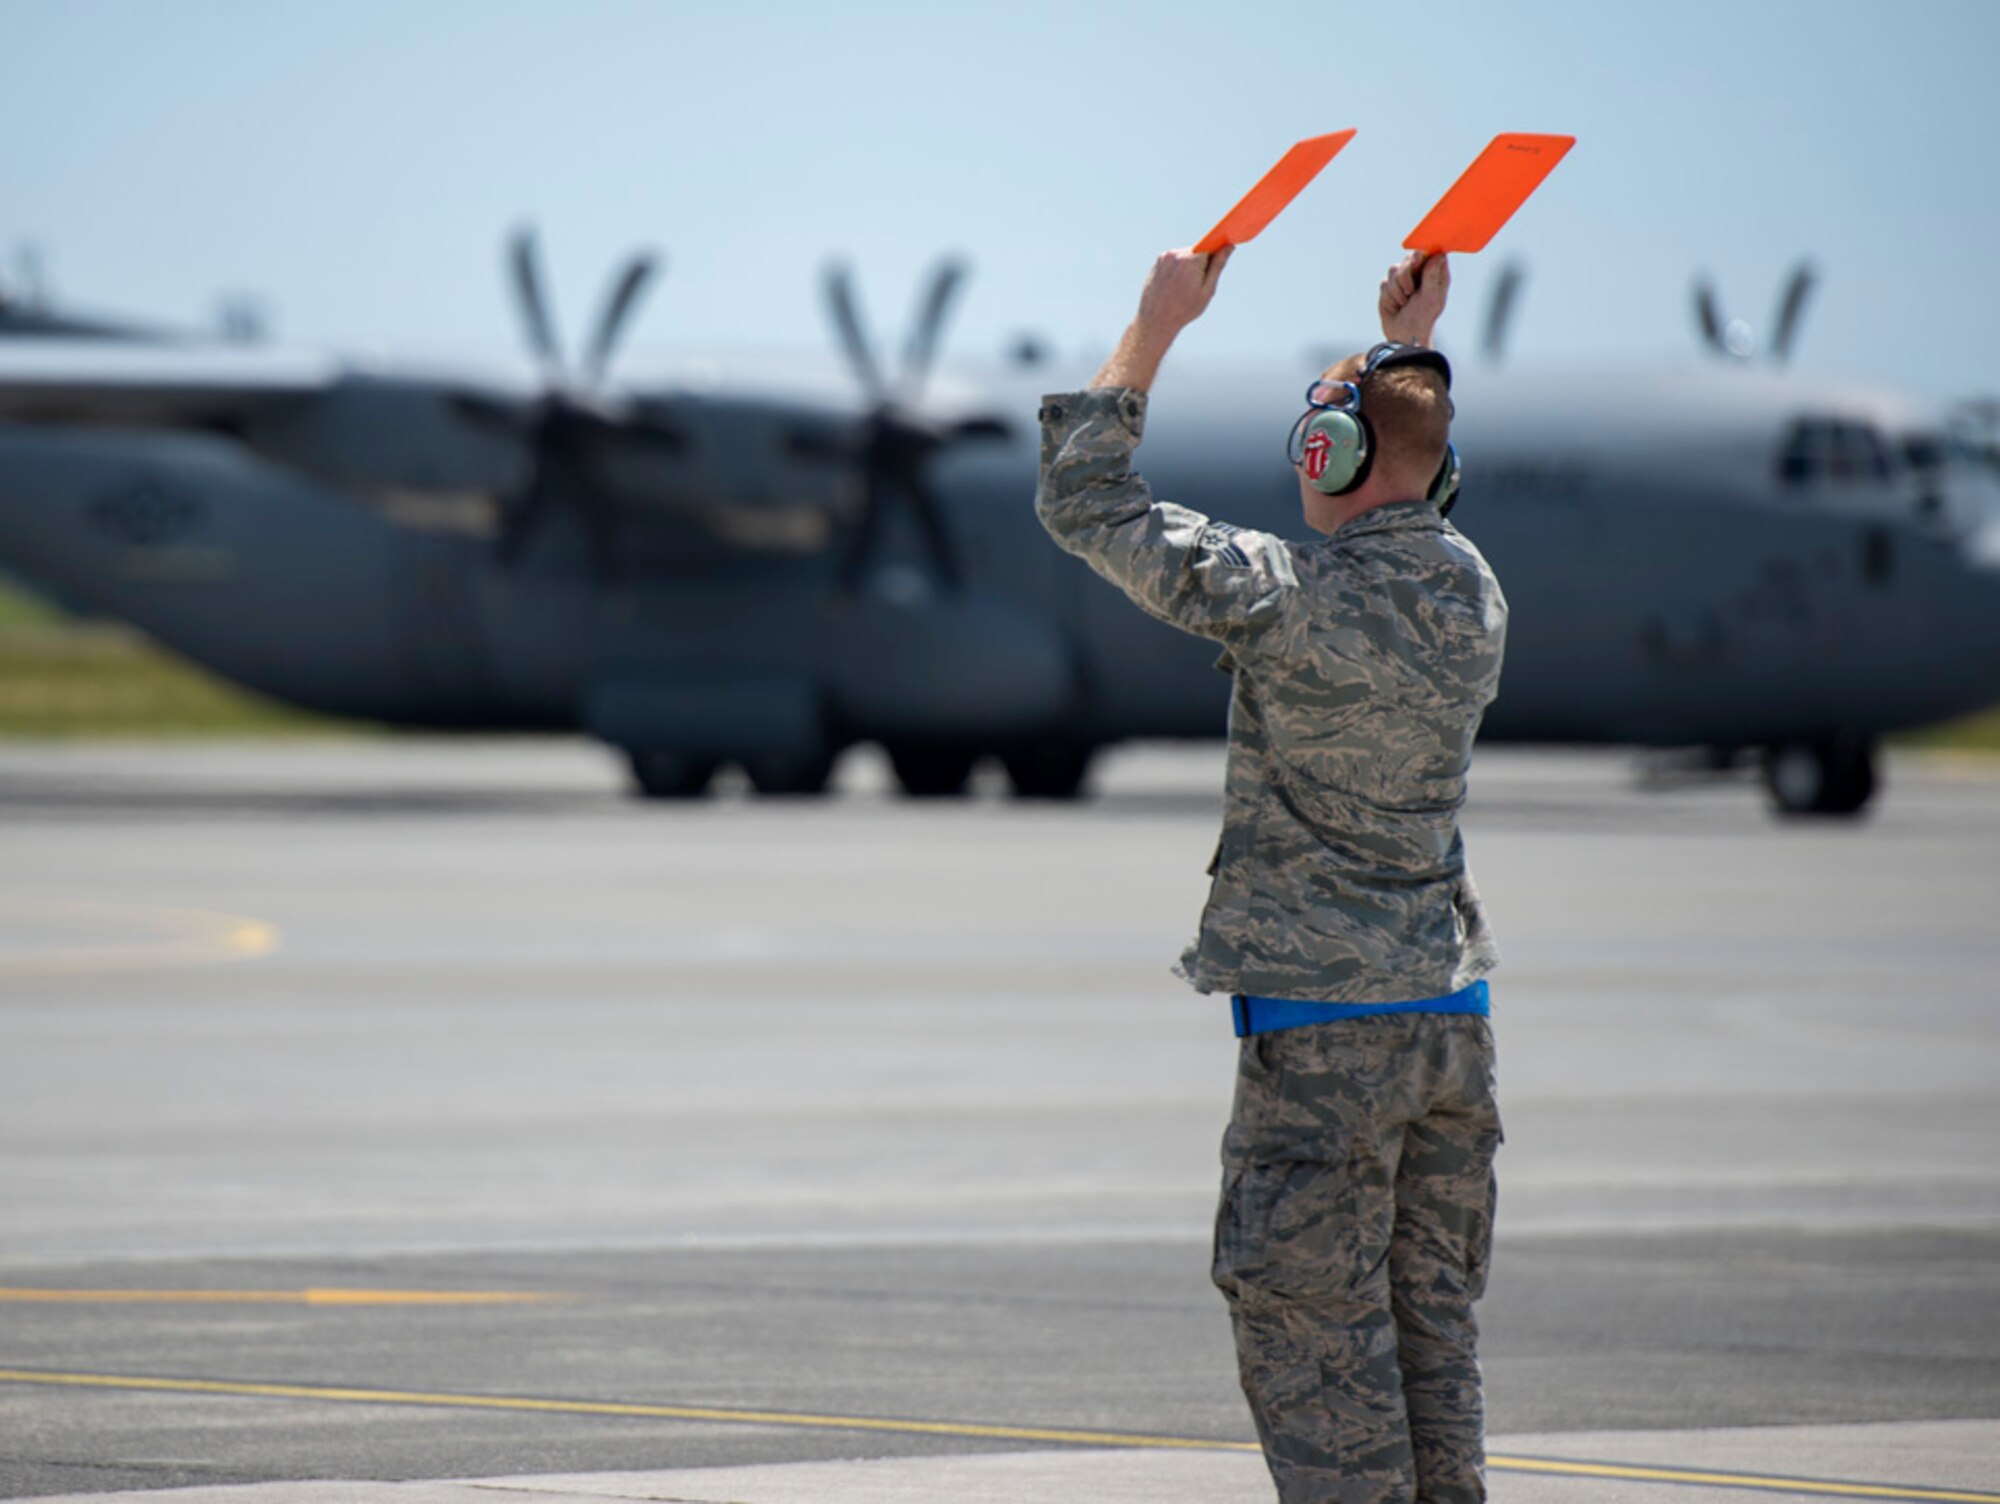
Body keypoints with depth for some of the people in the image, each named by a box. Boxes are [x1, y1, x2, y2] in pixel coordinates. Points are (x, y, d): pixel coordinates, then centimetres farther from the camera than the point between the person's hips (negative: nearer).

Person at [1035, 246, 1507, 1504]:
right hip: (1452, 1010, 7)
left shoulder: (1288, 596, -16)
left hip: (1322, 1022, -7)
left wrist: (1158, 324, -2)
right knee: (1432, 1324, 11)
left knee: (1312, 1334, -2)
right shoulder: (1474, 592, 4)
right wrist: (1414, 349, 33)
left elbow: (1083, 500, -8)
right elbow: (1412, 511, 31)